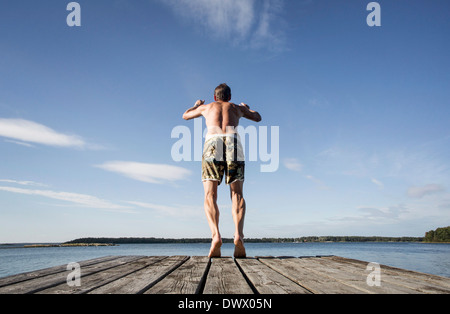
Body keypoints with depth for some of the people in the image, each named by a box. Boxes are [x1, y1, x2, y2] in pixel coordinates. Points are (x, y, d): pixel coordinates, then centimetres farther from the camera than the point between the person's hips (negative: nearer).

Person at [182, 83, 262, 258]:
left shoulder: (207, 107, 33)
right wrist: (247, 108, 71)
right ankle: (238, 235, -27)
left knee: (210, 197, -5)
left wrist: (196, 105, 71)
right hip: (233, 144, 1)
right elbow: (258, 118, 51)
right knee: (237, 196, -2)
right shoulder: (237, 108, 33)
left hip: (212, 144, 0)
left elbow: (186, 116, 51)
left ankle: (216, 236, -30)